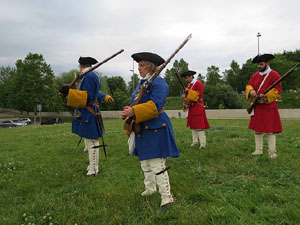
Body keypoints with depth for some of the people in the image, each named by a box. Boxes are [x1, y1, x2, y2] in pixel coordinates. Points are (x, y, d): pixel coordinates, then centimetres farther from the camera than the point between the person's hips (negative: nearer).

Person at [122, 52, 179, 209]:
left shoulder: (159, 83, -13)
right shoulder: (141, 83, 16)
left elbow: (155, 105, -25)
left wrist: (134, 111, -33)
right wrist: (129, 111, 4)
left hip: (156, 128, -10)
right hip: (142, 128, 10)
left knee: (157, 163, -9)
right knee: (145, 161, 19)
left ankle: (166, 197, 3)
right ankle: (150, 188, 38)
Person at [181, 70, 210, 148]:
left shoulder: (198, 83, -7)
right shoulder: (189, 85, 16)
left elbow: (199, 95, -16)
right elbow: (187, 96, 14)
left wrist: (189, 91, -14)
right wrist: (185, 103, -4)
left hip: (197, 107, -8)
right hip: (191, 108, 8)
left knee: (199, 125, -10)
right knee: (192, 125, 9)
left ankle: (203, 143, -6)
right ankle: (195, 142, 17)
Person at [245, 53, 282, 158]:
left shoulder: (274, 75, -6)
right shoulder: (254, 76, 12)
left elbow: (277, 90, -10)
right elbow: (249, 85, 8)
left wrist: (265, 96, -24)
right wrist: (251, 91, -16)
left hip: (269, 107, -6)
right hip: (257, 107, 6)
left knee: (270, 131, -4)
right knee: (257, 130, 9)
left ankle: (272, 152, 5)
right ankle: (258, 150, 19)